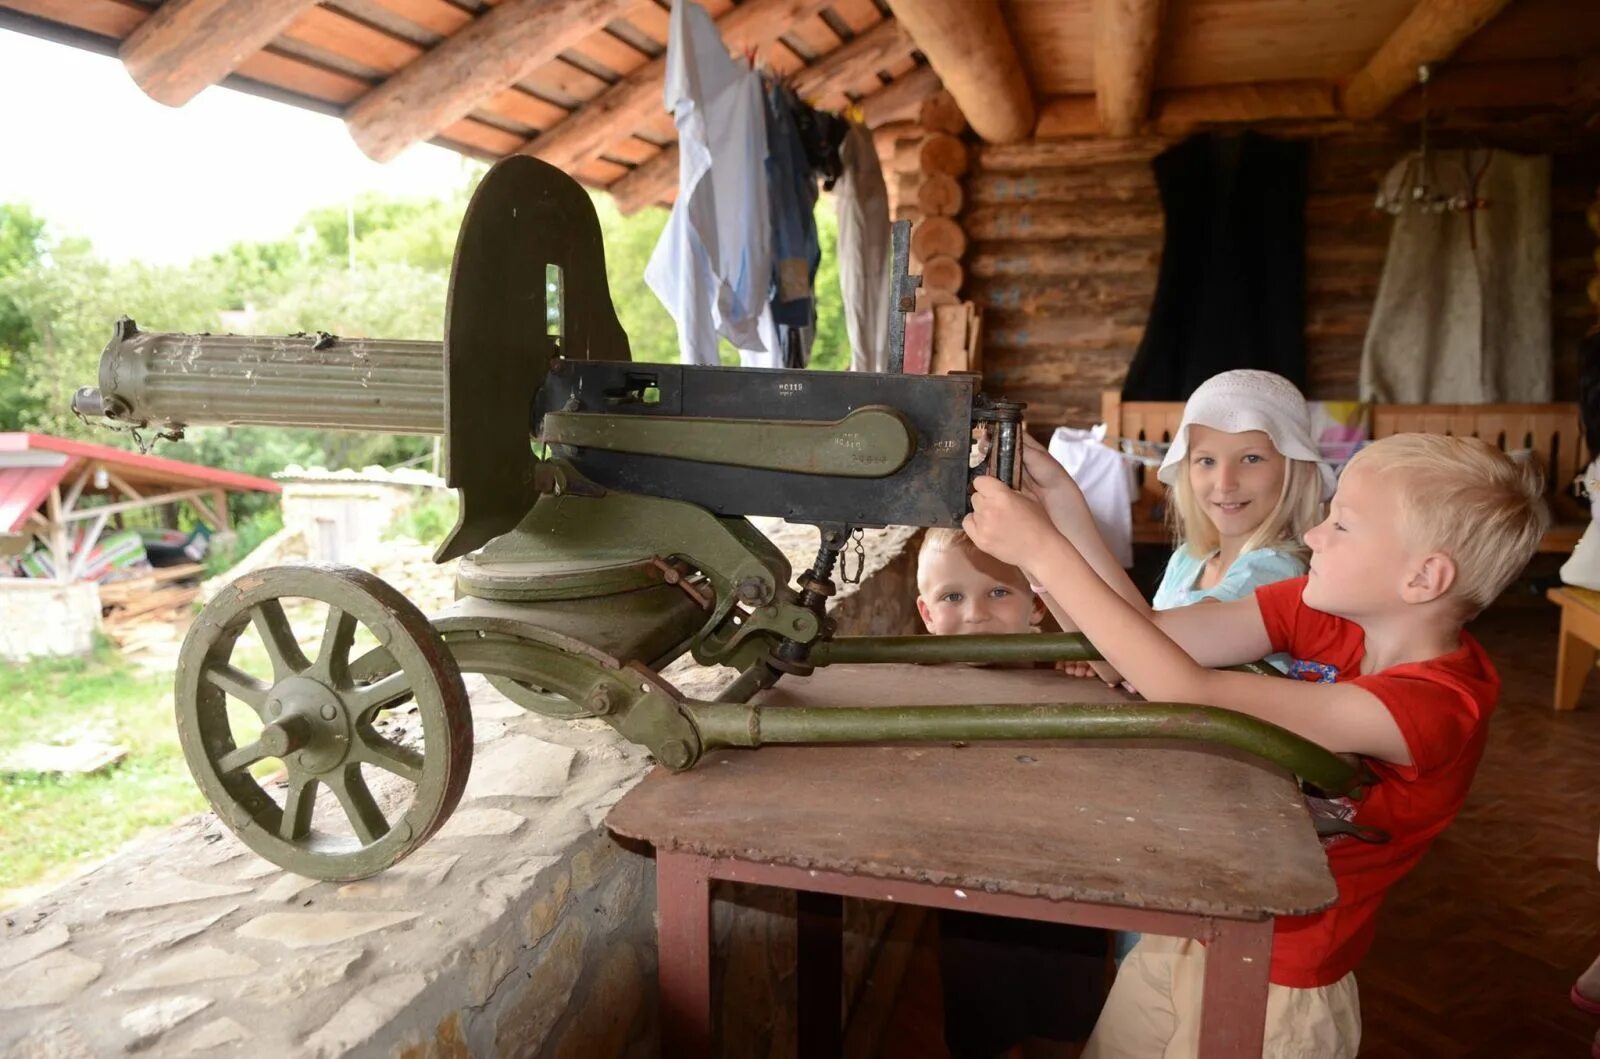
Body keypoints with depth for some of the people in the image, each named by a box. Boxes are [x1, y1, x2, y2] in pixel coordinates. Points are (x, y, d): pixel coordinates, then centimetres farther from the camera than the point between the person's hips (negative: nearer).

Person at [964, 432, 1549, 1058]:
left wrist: (1045, 553, -37)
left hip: (1275, 991, -5)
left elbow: (1192, 695, -36)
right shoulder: (1322, 608, -9)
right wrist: (1065, 511, -24)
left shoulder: (1438, 703, -28)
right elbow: (1155, 632, -15)